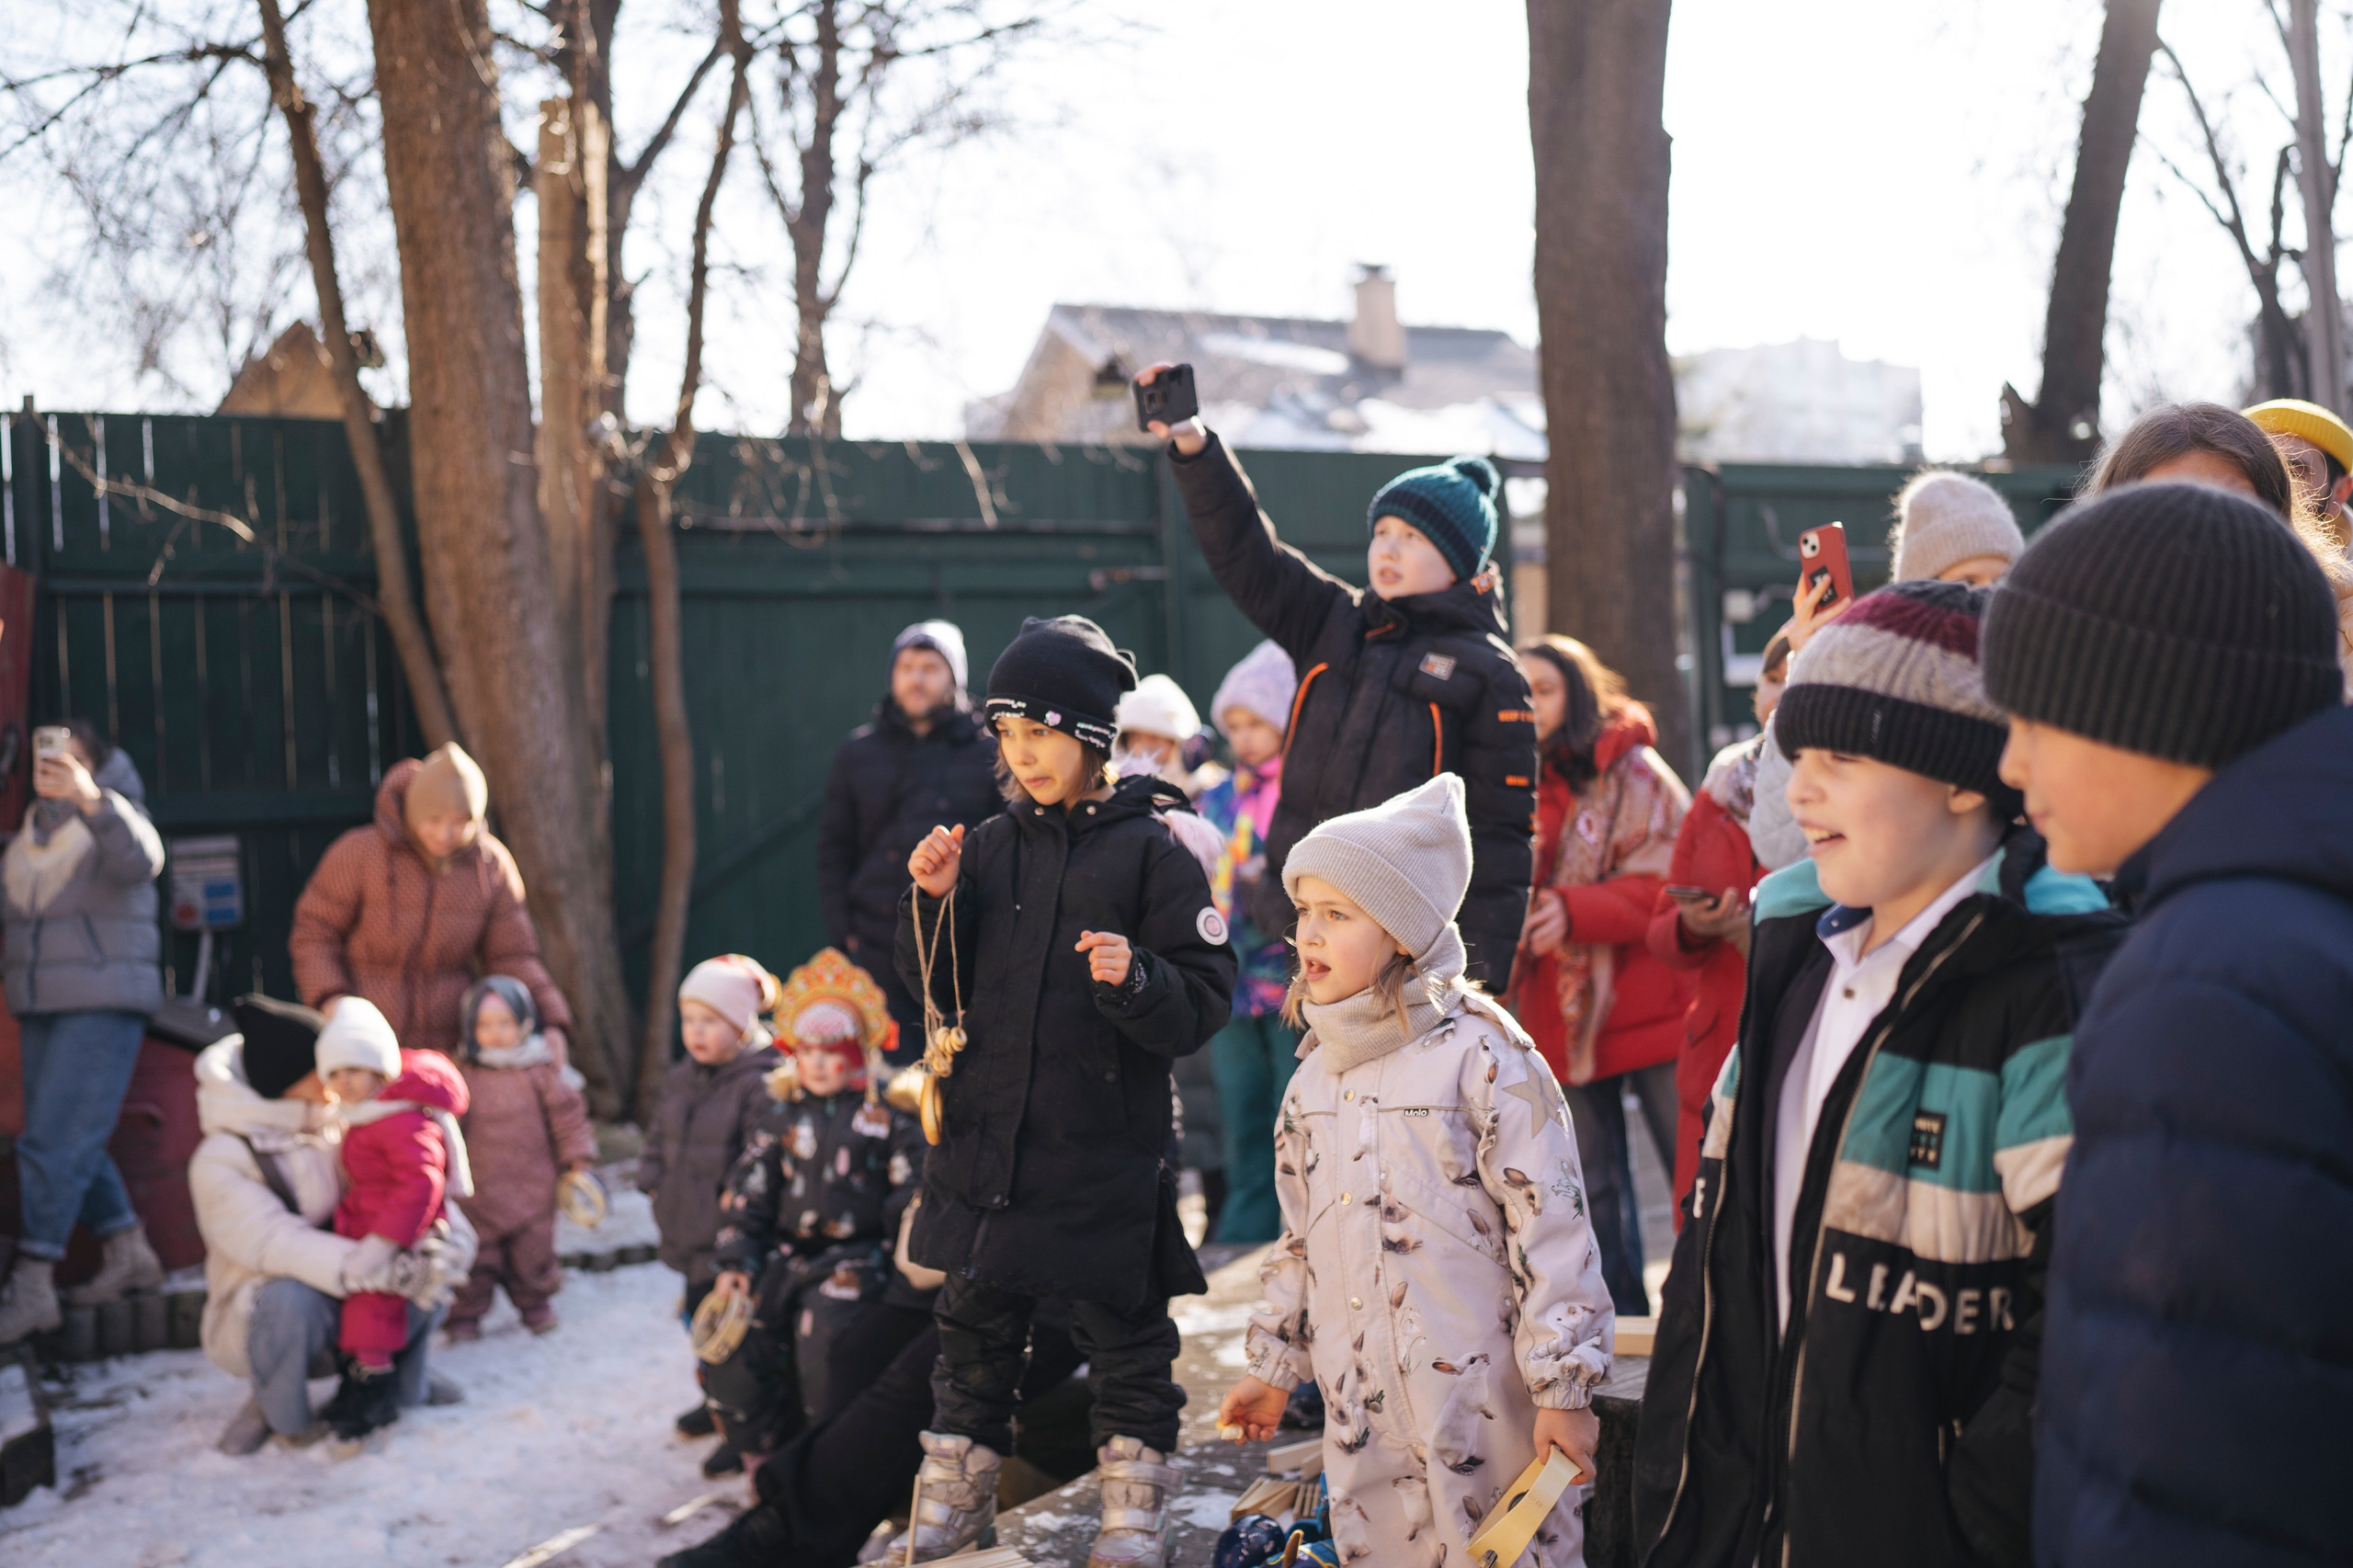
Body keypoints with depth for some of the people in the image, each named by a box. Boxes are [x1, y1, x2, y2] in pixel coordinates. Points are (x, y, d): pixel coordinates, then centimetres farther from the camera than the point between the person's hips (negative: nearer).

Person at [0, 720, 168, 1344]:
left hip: (104, 1005, -7)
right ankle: (128, 1254, 21)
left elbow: (142, 859, -30)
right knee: (72, 1144, 8)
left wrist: (90, 798, -46)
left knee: (55, 1143, -12)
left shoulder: (110, 819, -7)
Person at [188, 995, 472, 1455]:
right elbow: (276, 1242, -33)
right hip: (258, 1317, -5)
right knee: (290, 1296, -37)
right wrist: (382, 1270, -44)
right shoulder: (220, 1159, -20)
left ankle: (406, 1381, 6)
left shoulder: (340, 1127, -2)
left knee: (432, 1257, -15)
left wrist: (451, 1230, -30)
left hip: (347, 1312, 5)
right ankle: (281, 1414, -8)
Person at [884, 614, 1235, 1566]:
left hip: (1104, 1147, -4)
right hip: (984, 1132, 4)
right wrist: (936, 902, -5)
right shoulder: (991, 845, 8)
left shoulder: (1149, 849, -6)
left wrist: (1137, 980, -28)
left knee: (1122, 1329, 6)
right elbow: (937, 989, 10)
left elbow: (1205, 1001, -9)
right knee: (975, 1320, 14)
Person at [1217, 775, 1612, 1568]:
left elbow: (1553, 1228, -12)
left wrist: (1564, 1386, -12)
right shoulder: (1315, 1077, 10)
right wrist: (1273, 1365, 21)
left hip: (1480, 1401, -6)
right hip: (1358, 1405, 6)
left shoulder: (1484, 1056, -11)